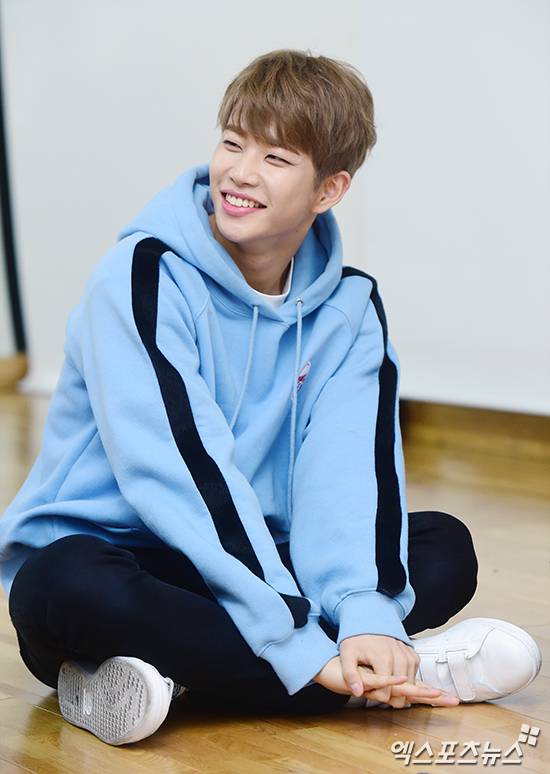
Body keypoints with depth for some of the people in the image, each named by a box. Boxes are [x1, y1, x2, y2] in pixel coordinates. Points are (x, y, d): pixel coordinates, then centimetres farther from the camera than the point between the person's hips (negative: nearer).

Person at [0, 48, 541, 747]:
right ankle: (405, 673, -31)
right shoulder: (143, 276, -14)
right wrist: (301, 646, -32)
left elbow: (349, 468, -13)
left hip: (245, 561, 5)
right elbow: (182, 470, -25)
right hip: (104, 552, -4)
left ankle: (157, 675, -25)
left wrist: (368, 613, -33)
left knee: (445, 549, -10)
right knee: (66, 586, -38)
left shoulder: (348, 308, 2)